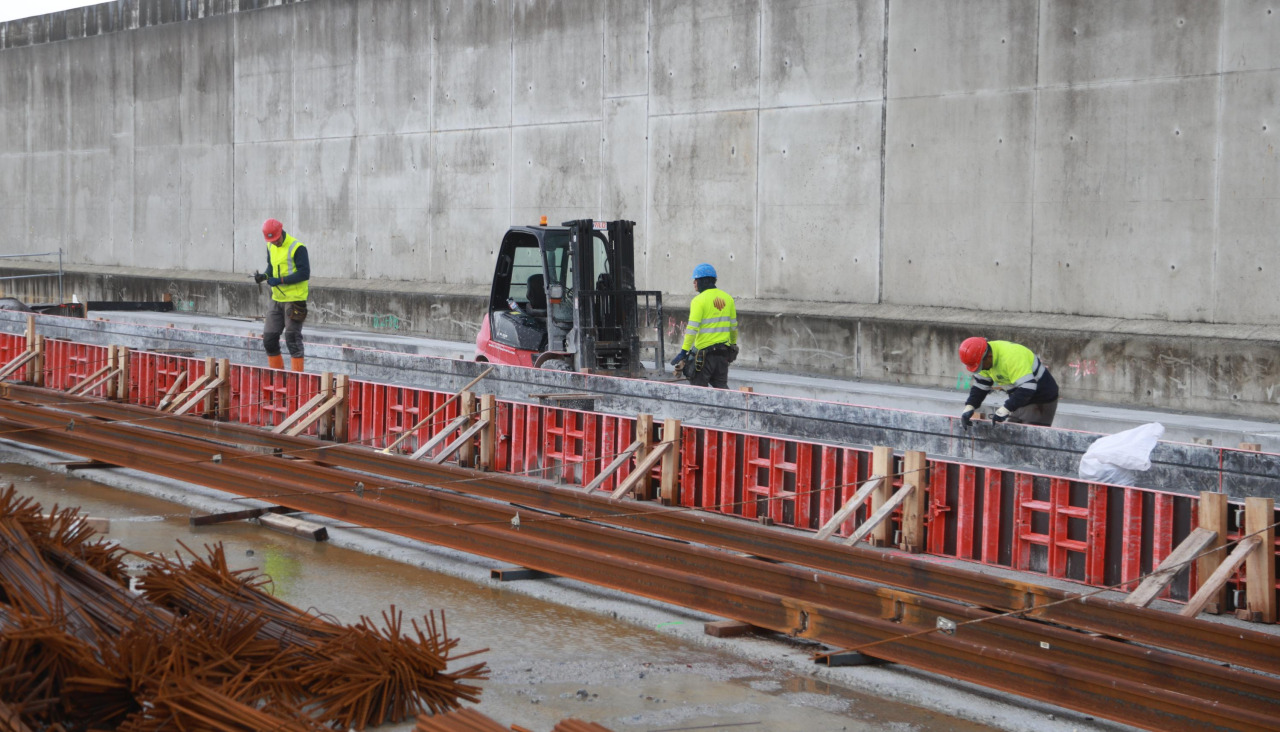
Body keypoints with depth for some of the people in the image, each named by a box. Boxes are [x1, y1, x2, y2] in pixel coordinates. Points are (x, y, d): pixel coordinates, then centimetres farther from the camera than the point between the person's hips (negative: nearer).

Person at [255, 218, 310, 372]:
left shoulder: (297, 248, -14)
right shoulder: (271, 247, 10)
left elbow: (304, 273, -18)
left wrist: (280, 281, -21)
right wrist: (264, 276, -1)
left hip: (295, 300, -8)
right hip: (277, 299, 8)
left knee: (292, 338, -7)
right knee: (269, 338, 7)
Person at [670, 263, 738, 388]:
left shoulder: (699, 300, -12)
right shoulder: (727, 298, 8)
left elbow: (692, 328, -19)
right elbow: (733, 325, 17)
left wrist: (684, 351, -19)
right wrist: (733, 344, 31)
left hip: (704, 351, -6)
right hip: (723, 351, 6)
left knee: (699, 387, 4)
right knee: (721, 385, 13)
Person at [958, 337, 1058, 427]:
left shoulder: (1012, 357, -33)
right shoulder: (984, 360, -5)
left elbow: (1027, 387, -38)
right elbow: (979, 386, 4)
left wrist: (1005, 409, -40)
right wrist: (969, 407, -13)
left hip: (1041, 402, -9)